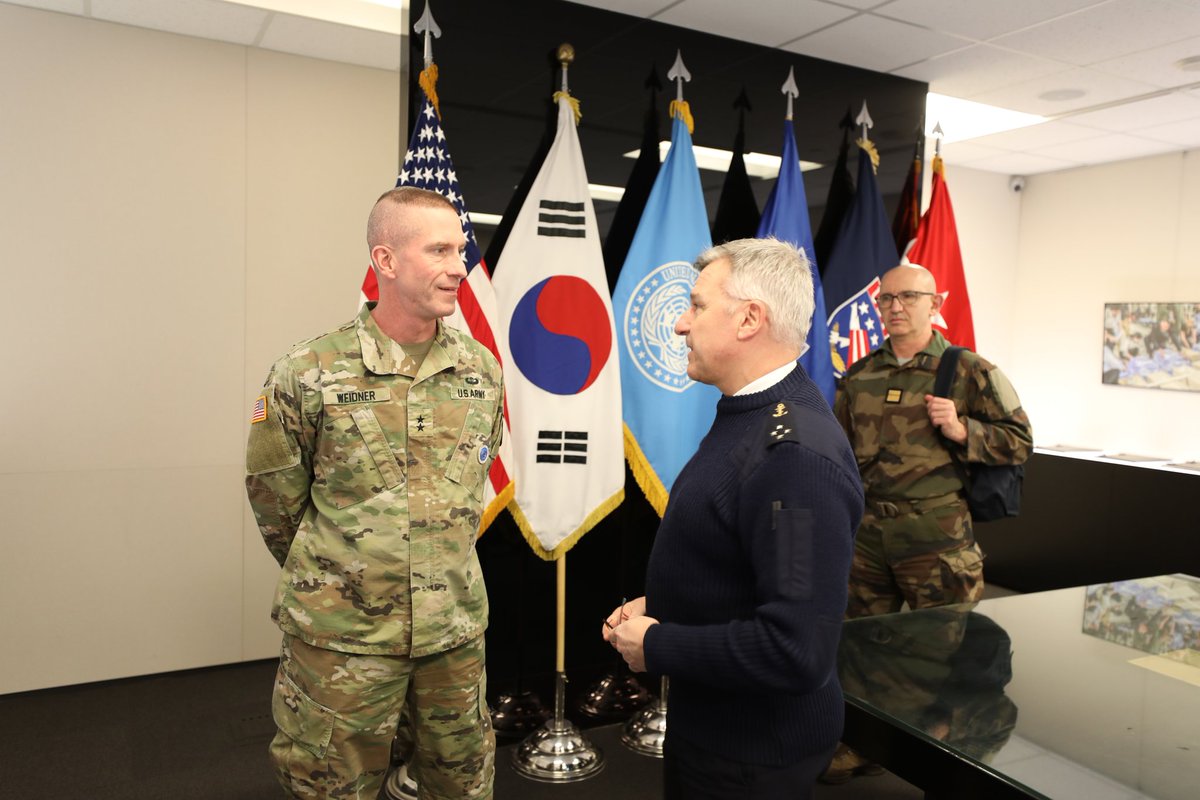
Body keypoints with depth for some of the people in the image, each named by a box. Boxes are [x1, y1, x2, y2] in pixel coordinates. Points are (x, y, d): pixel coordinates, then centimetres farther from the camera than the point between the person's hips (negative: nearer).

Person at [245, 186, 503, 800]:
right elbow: (274, 492, -1)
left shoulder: (482, 369, 0)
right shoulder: (309, 373, -12)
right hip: (341, 637, -3)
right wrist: (324, 579, 9)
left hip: (456, 628, 4)